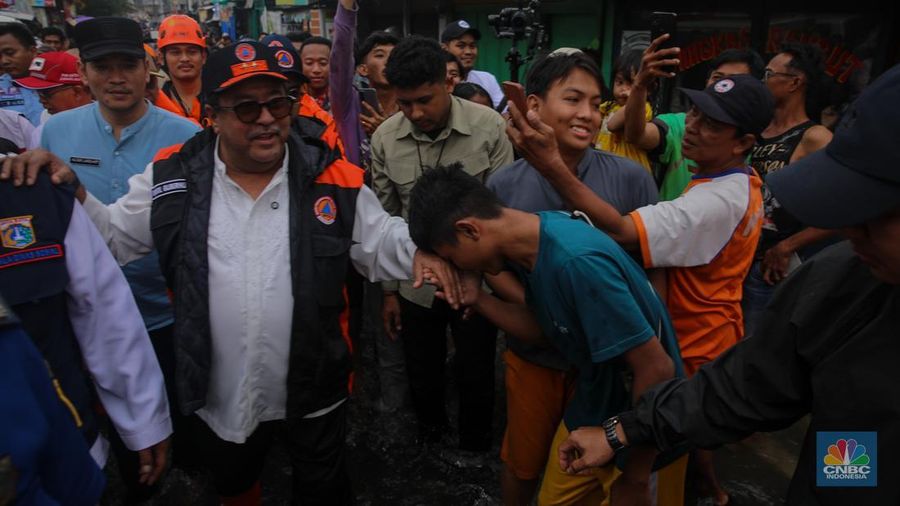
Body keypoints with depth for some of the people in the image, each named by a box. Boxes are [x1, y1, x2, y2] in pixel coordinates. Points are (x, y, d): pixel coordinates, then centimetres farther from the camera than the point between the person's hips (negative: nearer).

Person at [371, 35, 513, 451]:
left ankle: (474, 453, 42)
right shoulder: (384, 139, -7)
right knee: (422, 378, 18)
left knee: (475, 378, 13)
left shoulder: (490, 128, -14)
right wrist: (389, 290, 7)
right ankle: (430, 436, 49)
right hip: (415, 285, 2)